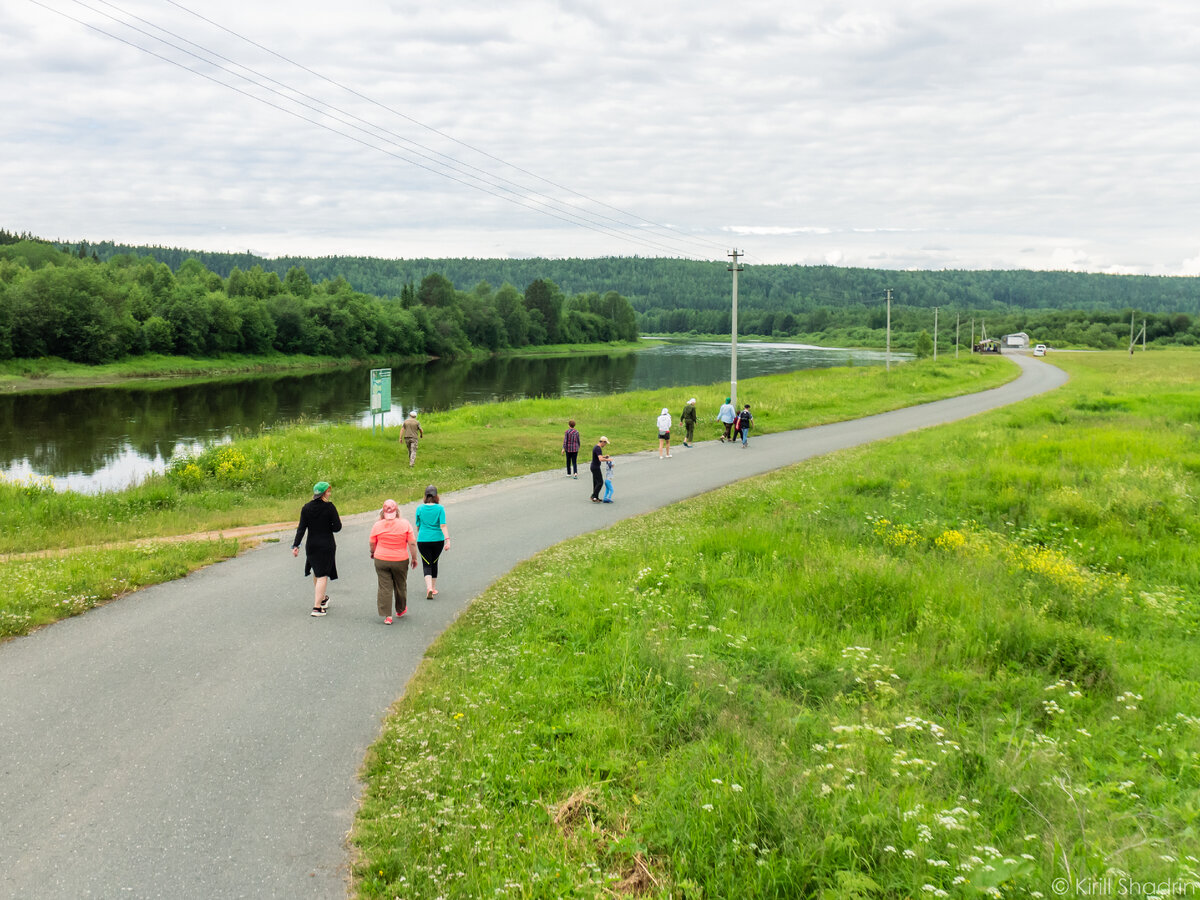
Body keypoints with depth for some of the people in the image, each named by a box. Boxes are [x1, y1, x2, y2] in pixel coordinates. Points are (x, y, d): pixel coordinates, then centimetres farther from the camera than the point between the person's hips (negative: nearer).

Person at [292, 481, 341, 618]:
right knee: (322, 575, -2)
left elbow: (301, 528, -4)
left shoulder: (306, 508, 0)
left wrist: (296, 545, -3)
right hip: (327, 546, -4)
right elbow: (337, 527, -12)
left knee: (316, 573, 23)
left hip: (311, 545, 4)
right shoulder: (329, 507, -11)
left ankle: (322, 598, 40)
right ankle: (317, 607, -8)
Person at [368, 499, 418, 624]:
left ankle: (387, 616, 2)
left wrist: (373, 552, 25)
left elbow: (372, 543, 4)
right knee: (400, 586, 19)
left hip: (381, 560, 0)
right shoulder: (405, 524, -10)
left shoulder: (377, 525, -7)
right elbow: (412, 543, -8)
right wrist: (414, 558, 4)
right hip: (400, 561, 0)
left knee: (384, 588, 5)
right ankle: (401, 610, 38)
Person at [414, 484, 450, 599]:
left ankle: (429, 587, -19)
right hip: (438, 539, 1)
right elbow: (443, 525, -14)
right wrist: (447, 540, -15)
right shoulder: (440, 508, -6)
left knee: (426, 565, 3)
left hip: (423, 540, -1)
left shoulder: (420, 508, -3)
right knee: (434, 563, 18)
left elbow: (418, 526, 7)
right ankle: (433, 588, 27)